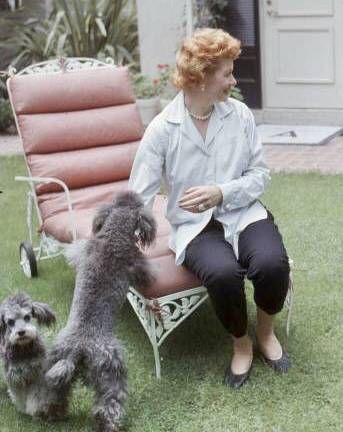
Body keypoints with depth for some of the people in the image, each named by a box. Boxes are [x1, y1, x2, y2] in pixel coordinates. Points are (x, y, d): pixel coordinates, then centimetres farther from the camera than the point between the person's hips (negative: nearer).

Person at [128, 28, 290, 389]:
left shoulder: (240, 115, -1)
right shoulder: (162, 129, -9)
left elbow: (260, 175, 4)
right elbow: (139, 200, -9)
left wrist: (221, 193, -16)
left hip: (244, 213, 2)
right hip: (194, 226, -2)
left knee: (272, 263, -29)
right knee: (223, 273, -34)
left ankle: (266, 332, 5)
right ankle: (241, 344, -1)